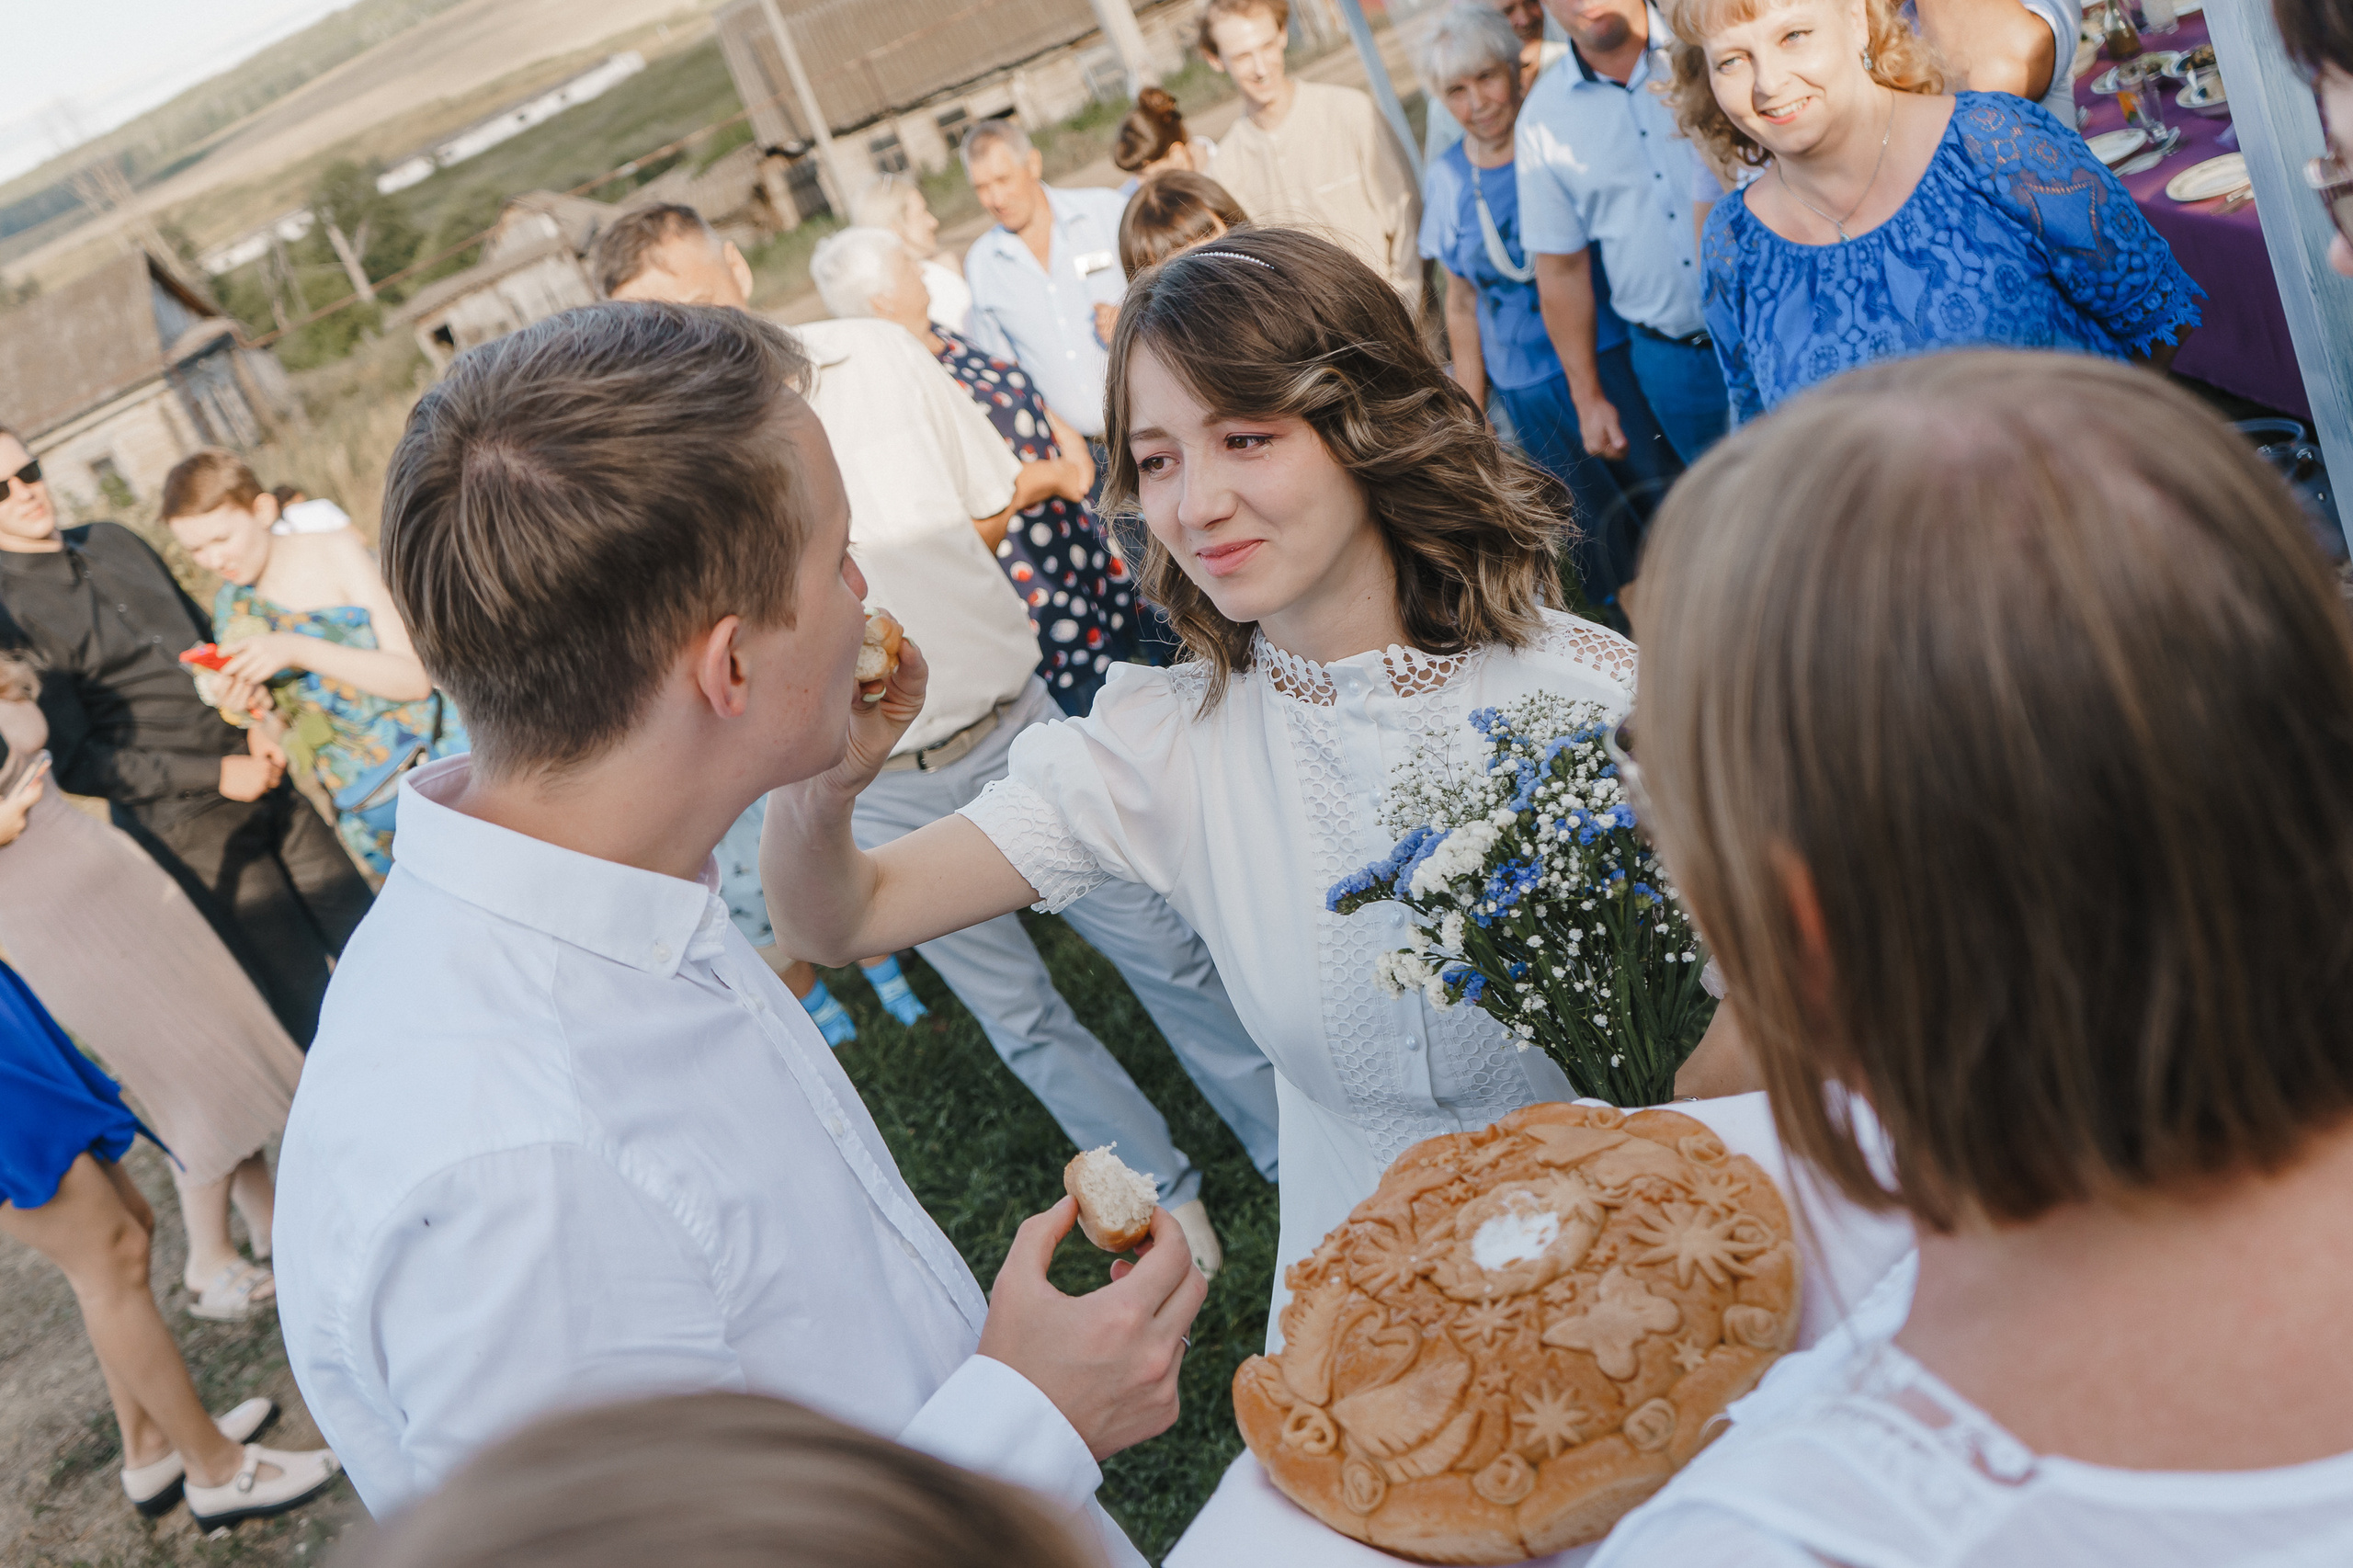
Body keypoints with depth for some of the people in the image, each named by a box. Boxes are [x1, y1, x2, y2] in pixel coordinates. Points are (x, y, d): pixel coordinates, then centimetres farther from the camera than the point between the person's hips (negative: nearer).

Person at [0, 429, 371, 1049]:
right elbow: (74, 761, -14)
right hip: (186, 825, -6)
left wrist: (255, 726, 0)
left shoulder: (113, 542, 7)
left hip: (261, 780, 6)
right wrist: (214, 776, -15)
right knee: (306, 993, 2)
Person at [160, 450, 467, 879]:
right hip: (360, 806, 4)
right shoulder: (232, 607, 5)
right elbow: (287, 740, 9)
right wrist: (260, 713, -14)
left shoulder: (335, 550, -7)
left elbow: (415, 677, -14)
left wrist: (300, 650, -24)